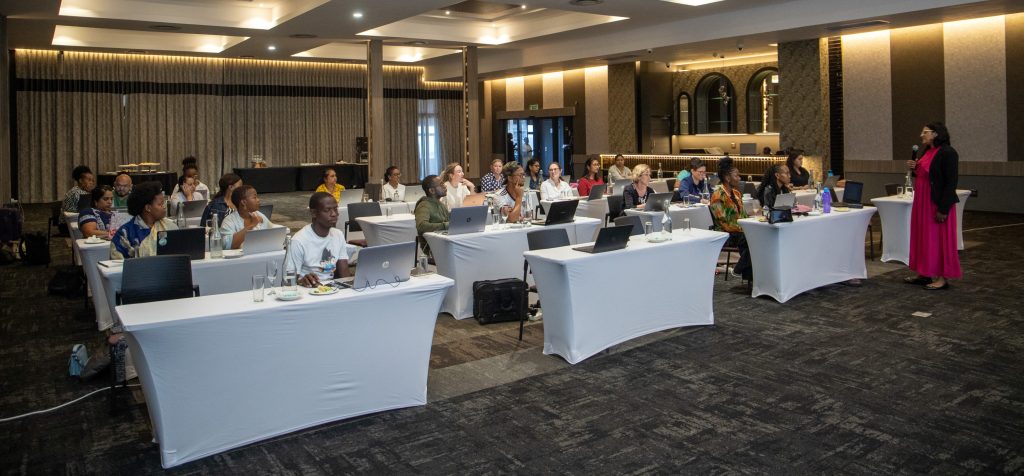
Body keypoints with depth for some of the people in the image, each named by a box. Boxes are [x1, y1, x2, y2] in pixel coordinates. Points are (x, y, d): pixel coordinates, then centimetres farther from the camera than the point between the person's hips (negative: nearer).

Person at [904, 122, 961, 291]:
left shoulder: (948, 153, -15)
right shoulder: (927, 152, 11)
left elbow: (951, 182, -19)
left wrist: (943, 208, -22)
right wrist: (914, 168, 1)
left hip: (937, 203, -9)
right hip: (922, 201, 9)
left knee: (938, 239, -2)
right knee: (922, 237, 13)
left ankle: (942, 278, 6)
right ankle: (924, 274, 22)